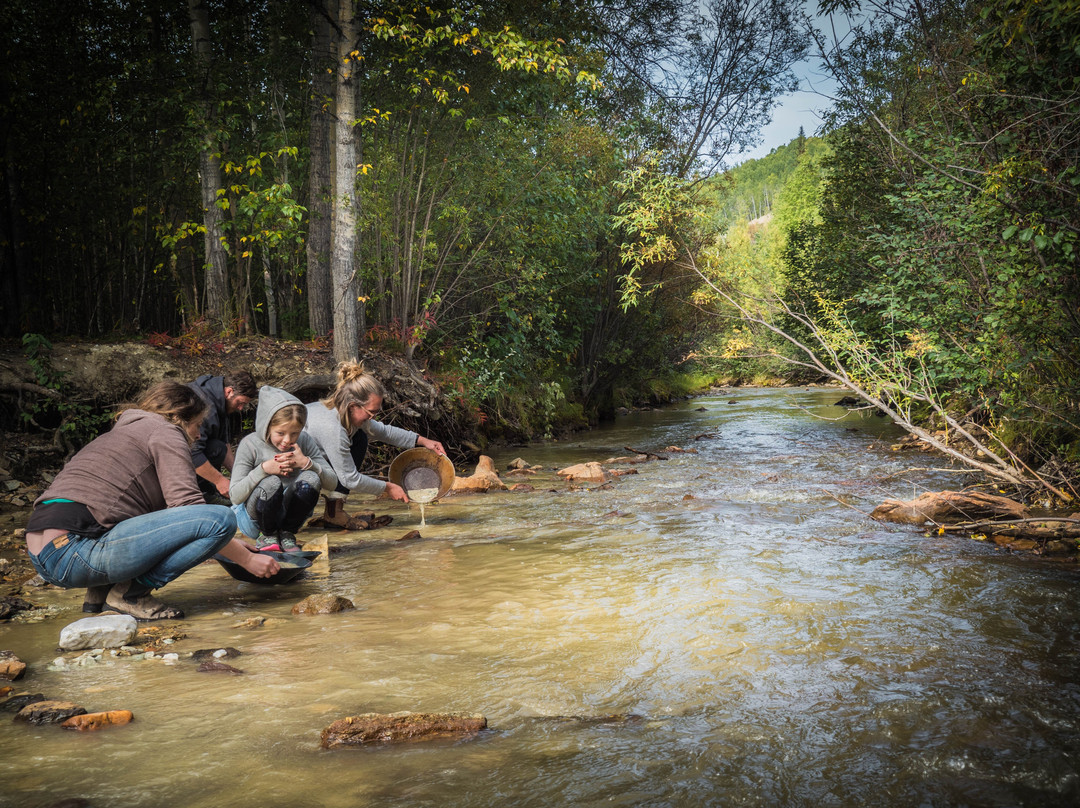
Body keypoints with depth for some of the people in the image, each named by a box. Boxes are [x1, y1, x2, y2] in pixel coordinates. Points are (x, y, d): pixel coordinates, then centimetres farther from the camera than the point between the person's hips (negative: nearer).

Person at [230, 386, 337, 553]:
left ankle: (287, 533, -5)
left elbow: (332, 482, -7)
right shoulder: (250, 445, -12)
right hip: (254, 518, -3)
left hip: (287, 512, 3)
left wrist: (306, 463, -23)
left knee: (310, 478, -26)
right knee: (271, 483, -35)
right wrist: (264, 469, -29)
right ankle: (267, 535, -5)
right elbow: (235, 496, -16)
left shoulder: (305, 442, -4)